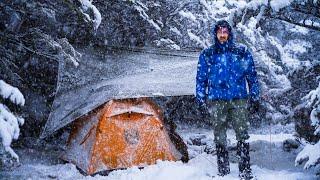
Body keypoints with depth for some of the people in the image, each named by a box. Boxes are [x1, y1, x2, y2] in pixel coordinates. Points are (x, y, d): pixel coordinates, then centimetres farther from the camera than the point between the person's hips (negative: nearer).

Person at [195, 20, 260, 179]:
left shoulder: (242, 52, 9)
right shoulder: (207, 54, 10)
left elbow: (252, 76, 11)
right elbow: (201, 78, 12)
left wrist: (254, 98, 7)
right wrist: (201, 99, 6)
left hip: (240, 99, 0)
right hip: (216, 101, 1)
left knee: (242, 136, -4)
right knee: (220, 138, 4)